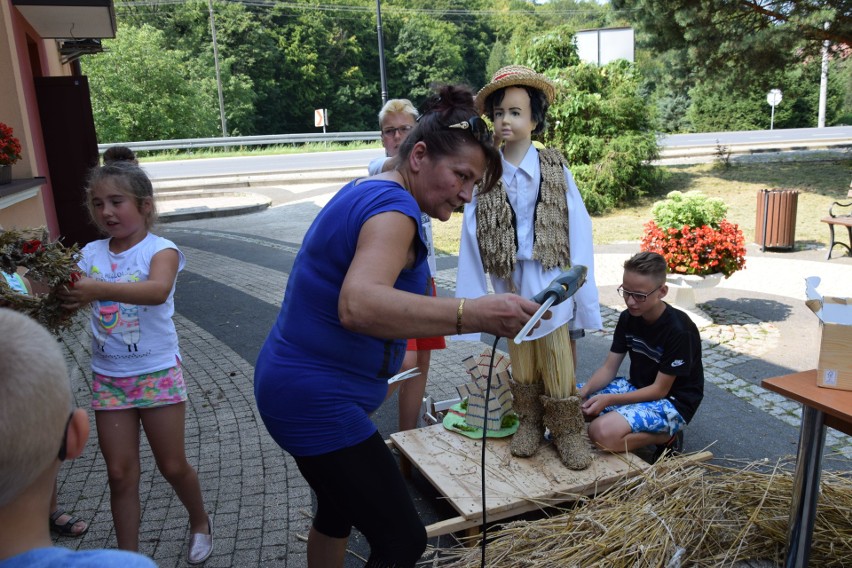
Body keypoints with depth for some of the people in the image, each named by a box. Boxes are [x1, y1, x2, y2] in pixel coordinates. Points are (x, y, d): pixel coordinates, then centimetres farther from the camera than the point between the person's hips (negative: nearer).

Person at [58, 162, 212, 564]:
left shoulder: (160, 249, -12)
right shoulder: (90, 254, 2)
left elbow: (158, 290, -33)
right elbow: (68, 297, -7)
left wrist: (99, 289, -46)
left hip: (158, 374, -3)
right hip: (108, 378, 4)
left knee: (172, 466, 9)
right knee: (120, 473, 8)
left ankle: (200, 523, 38)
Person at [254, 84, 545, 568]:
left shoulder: (364, 192, 10)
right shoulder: (393, 207, -21)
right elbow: (359, 306, -40)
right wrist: (474, 314, -47)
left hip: (292, 381, 11)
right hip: (317, 401, -11)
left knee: (339, 508, 28)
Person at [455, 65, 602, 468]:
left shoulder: (555, 169, -4)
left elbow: (579, 234, -5)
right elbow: (472, 241, -2)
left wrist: (583, 303, -7)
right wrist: (471, 300, -3)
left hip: (552, 286, -1)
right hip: (511, 287, 2)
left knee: (560, 369, 7)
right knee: (521, 366, 16)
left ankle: (567, 431, 26)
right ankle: (529, 423, 36)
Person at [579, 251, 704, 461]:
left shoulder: (679, 330, -24)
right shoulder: (628, 318, -3)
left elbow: (660, 389, -20)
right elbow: (609, 368, -2)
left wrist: (609, 400, -29)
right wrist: (584, 391, -22)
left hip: (671, 402, -7)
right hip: (637, 388, 7)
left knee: (603, 432, -32)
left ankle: (668, 436, -6)